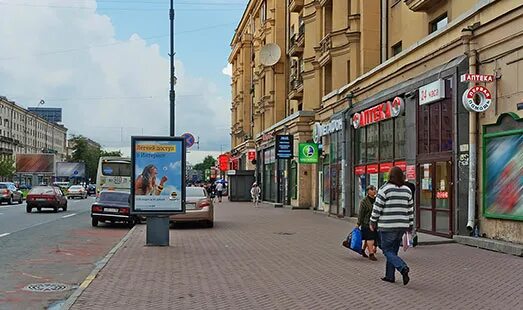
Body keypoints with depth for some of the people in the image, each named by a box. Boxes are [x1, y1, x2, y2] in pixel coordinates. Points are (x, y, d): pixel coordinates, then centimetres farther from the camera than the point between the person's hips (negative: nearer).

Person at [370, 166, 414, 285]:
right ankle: (390, 276, 18)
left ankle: (403, 268, -19)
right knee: (393, 250, 15)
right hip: (402, 226, 6)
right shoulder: (407, 190, 7)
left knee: (387, 250, 2)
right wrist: (410, 225, 17)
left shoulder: (385, 189, -10)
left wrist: (372, 222, 3)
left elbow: (377, 207, -9)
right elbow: (410, 210, 10)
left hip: (387, 226, -6)